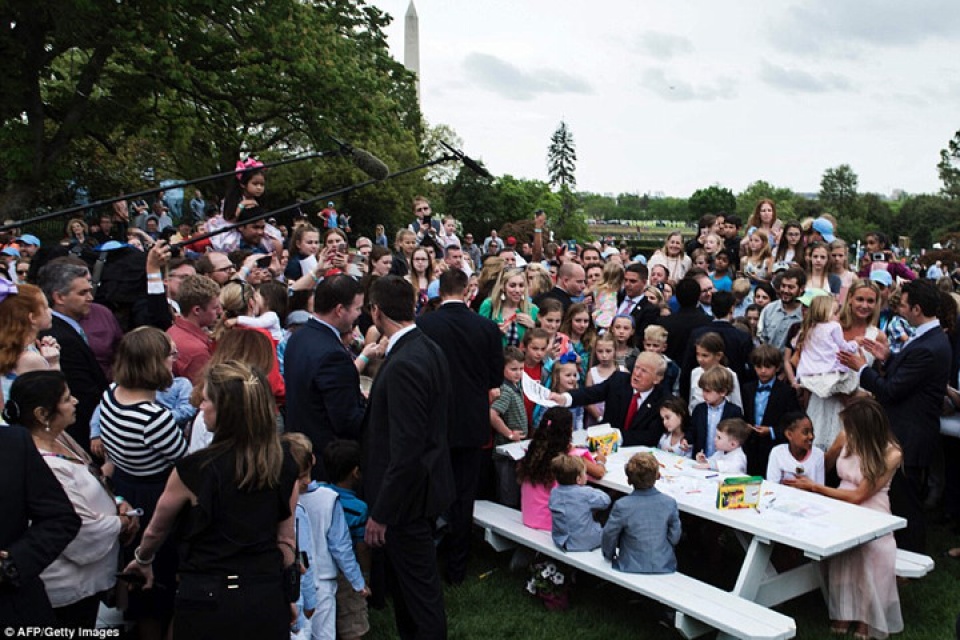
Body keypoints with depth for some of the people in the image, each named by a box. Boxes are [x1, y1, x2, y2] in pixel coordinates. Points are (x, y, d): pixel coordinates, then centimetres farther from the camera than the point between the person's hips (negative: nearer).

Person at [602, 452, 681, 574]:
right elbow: (674, 538, 1)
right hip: (664, 568, 2)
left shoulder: (622, 506, -17)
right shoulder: (669, 503, -9)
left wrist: (609, 555, 15)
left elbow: (609, 536, -5)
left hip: (631, 569, -2)